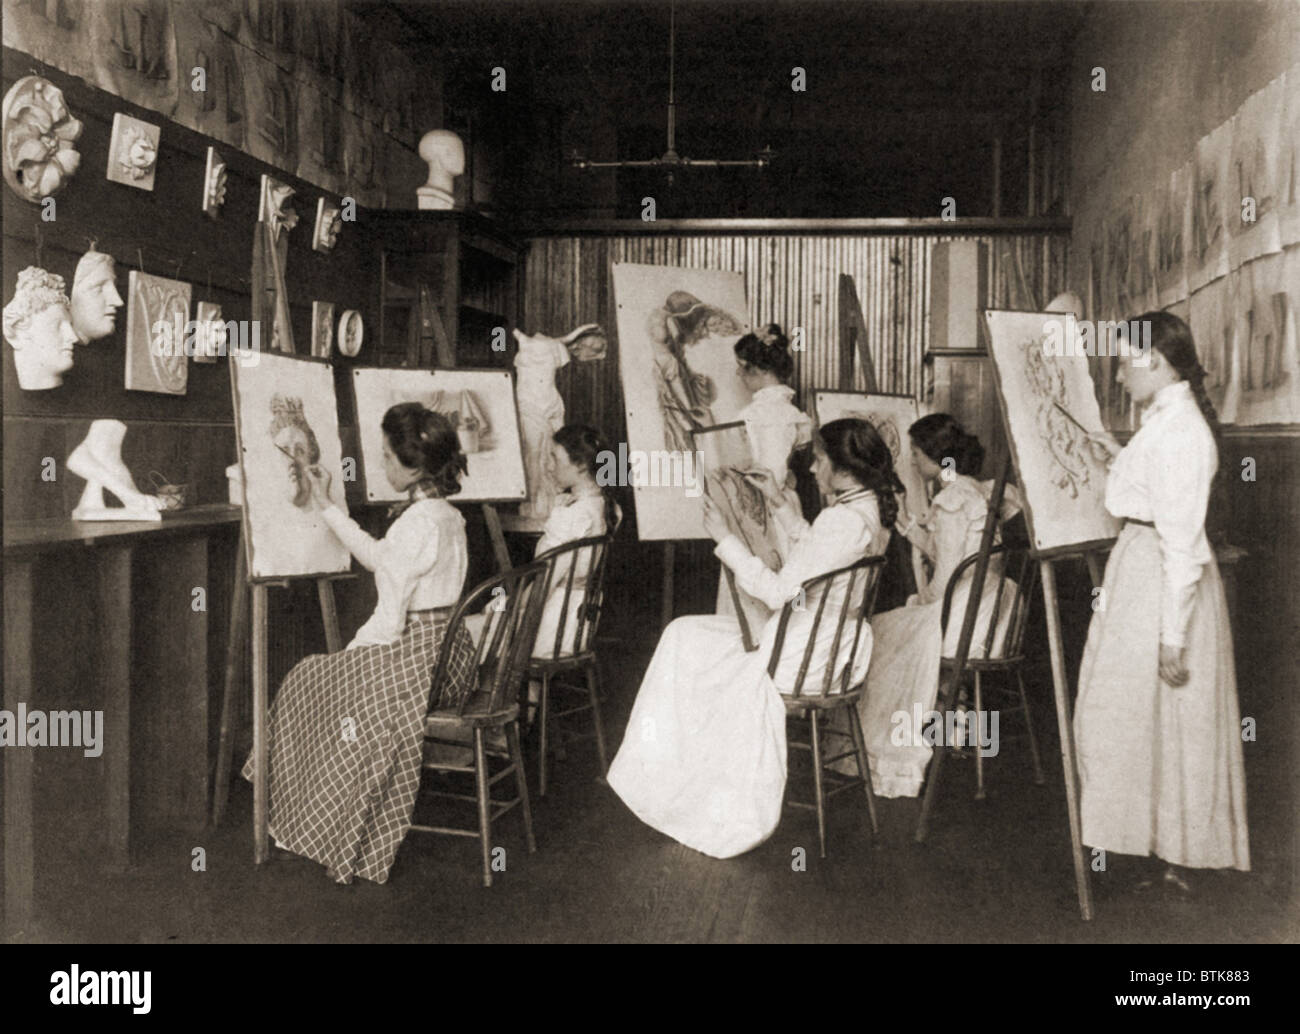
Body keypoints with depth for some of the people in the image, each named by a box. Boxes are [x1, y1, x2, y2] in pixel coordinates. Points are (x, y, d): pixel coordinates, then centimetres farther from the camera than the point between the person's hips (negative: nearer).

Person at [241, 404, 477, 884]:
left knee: (310, 684, 10)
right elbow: (379, 557, 19)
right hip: (447, 652, 9)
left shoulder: (416, 523, -21)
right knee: (325, 677, 24)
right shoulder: (447, 513, 8)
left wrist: (350, 652, -4)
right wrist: (326, 507, 22)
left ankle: (313, 829, 23)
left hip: (416, 660, -9)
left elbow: (390, 620, -21)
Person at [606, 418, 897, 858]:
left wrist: (725, 538, -20)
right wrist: (781, 503, 16)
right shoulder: (871, 508, 4)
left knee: (686, 638, 6)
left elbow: (779, 592, -26)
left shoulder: (844, 520, -27)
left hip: (803, 657, -10)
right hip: (834, 647, 10)